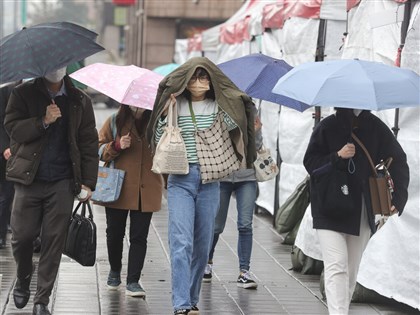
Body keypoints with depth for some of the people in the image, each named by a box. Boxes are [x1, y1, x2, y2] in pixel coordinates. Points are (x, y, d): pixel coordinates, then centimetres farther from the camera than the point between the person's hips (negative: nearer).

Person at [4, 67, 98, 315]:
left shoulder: (79, 101, 9)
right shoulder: (23, 94, 6)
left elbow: (89, 143, 7)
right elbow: (12, 127, -5)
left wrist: (88, 182, 0)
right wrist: (43, 121, -18)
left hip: (62, 183, 0)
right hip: (29, 180, 0)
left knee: (54, 241, -2)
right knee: (22, 236, 1)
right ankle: (23, 280, 30)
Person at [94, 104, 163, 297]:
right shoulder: (115, 122, 4)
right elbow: (99, 149, 6)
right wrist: (117, 146, -14)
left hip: (146, 191, 0)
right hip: (118, 189, 0)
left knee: (139, 236, -2)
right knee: (115, 233, 10)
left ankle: (133, 281, 2)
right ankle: (115, 271, 34)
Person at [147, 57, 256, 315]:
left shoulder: (219, 107, 6)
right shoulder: (175, 107, 2)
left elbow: (234, 125, -8)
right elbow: (159, 140, 2)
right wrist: (164, 115, -10)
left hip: (209, 180, 2)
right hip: (181, 180, -2)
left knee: (202, 245, 8)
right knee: (182, 243, -13)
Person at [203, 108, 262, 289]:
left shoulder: (251, 111, 4)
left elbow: (256, 148, 7)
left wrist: (256, 132, -13)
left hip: (247, 177, 1)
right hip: (221, 176, -1)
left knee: (246, 225, -7)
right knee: (216, 225, 8)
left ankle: (244, 271, -2)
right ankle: (207, 261, 35)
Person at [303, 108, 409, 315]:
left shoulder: (376, 129, -1)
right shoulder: (327, 127, -6)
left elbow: (398, 161, 2)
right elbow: (309, 162, -2)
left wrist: (398, 197, -10)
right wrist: (337, 156, -19)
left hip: (362, 211, 3)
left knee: (351, 271, 10)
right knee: (337, 267, -15)